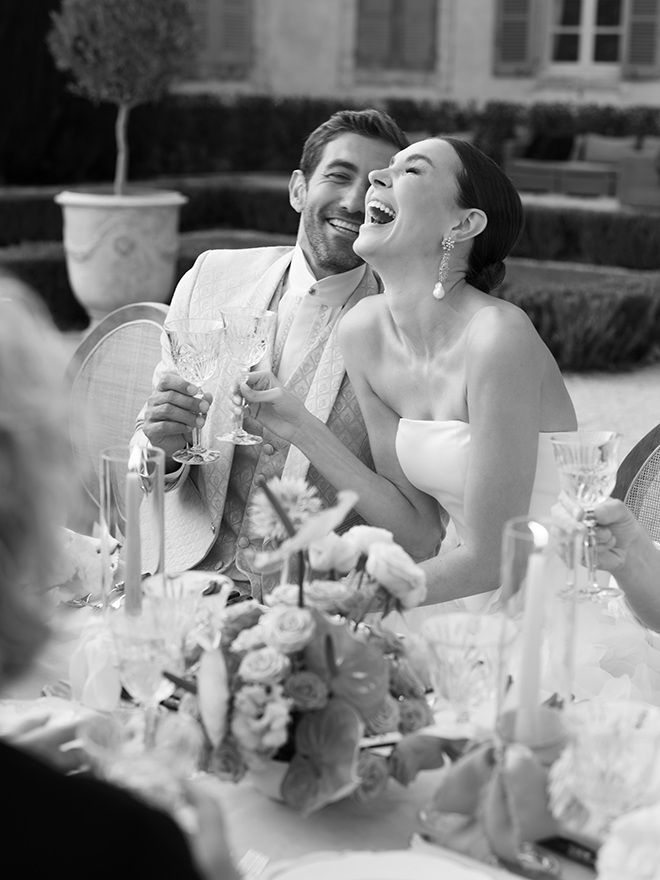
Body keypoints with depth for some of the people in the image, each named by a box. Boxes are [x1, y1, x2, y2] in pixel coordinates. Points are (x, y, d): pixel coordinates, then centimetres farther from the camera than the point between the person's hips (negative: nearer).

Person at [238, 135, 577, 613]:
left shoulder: (499, 336, -21)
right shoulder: (364, 329, -2)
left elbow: (489, 558, -18)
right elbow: (415, 531, 1)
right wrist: (300, 428, -7)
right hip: (479, 606, 5)